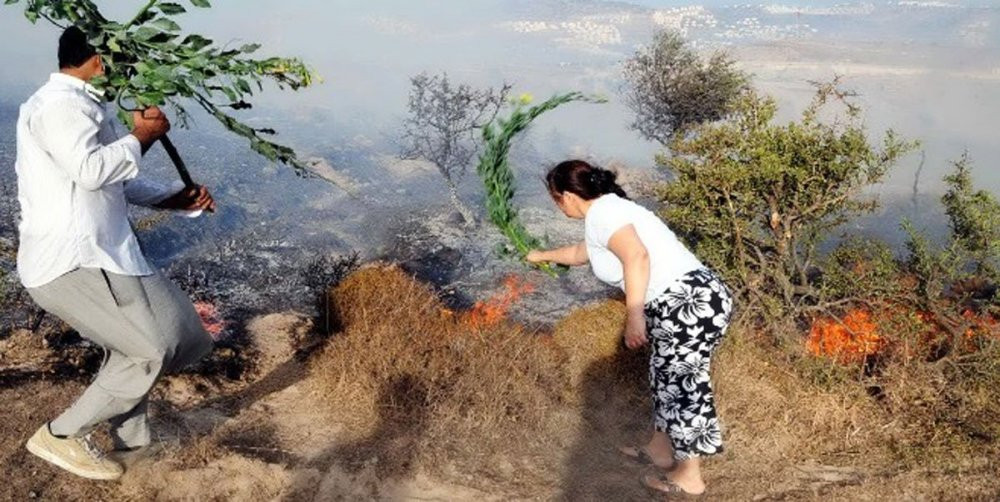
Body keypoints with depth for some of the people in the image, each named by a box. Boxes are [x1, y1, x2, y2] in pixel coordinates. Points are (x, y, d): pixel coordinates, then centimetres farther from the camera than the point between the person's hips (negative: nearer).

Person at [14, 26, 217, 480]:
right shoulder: (57, 102, -13)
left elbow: (118, 182, 26)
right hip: (68, 262, -11)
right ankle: (62, 435, 3)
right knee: (153, 350, -9)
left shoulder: (80, 105, 20)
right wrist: (141, 137, -14)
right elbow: (90, 170, -29)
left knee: (135, 346, 21)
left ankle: (127, 436, 35)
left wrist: (176, 200, 18)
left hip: (89, 255, 11)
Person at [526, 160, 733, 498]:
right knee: (668, 378, 22)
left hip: (691, 304, -10)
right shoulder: (609, 210, 23)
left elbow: (637, 257, -25)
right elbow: (580, 253, 43)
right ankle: (661, 449, 39)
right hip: (693, 301, 10)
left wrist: (634, 316, -25)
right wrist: (544, 256, 59)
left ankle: (689, 477, 16)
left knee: (680, 385, 2)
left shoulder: (600, 212, -7)